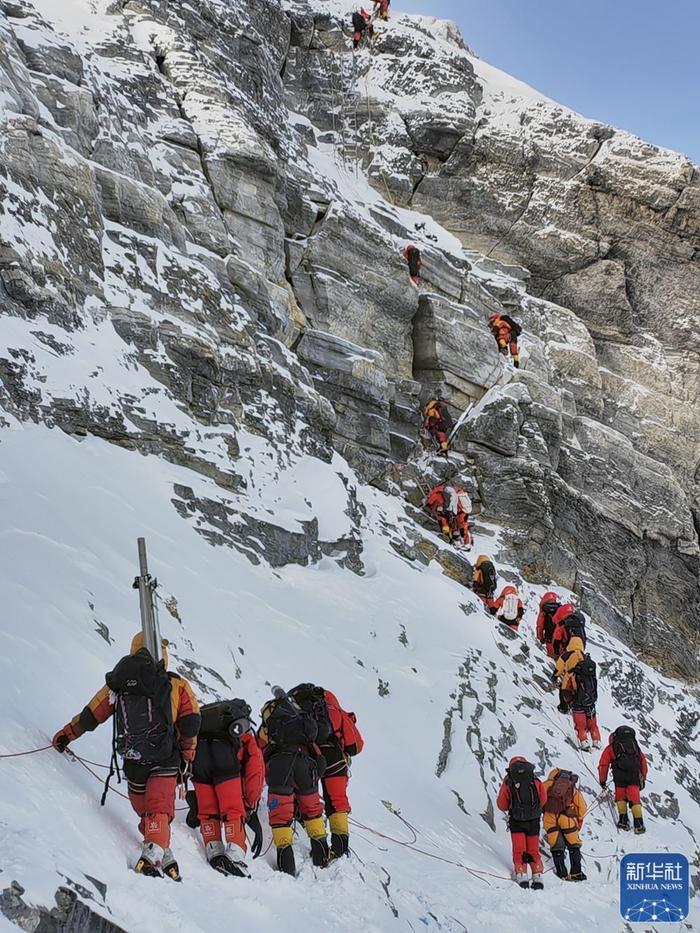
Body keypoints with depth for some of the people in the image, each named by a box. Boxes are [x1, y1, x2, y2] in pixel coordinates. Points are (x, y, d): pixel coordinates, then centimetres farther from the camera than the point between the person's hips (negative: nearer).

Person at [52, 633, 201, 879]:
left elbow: (90, 716, 12)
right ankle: (154, 853, -25)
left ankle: (163, 855, 15)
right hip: (166, 760, -2)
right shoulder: (177, 685, 4)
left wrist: (66, 734, 25)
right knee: (159, 810, -5)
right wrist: (188, 752, 13)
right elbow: (190, 722, -2)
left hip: (133, 762, 2)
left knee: (144, 810, 17)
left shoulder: (117, 684, 8)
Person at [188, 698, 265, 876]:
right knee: (233, 810, 5)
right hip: (225, 753, -3)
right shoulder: (247, 736, 32)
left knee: (207, 812, 14)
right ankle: (235, 857, -7)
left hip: (197, 749, 3)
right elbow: (256, 773, 21)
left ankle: (214, 854, 1)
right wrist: (251, 809, 22)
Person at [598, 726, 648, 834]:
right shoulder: (635, 745, 31)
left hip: (620, 777, -2)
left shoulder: (611, 747, 23)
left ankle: (624, 820, 10)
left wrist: (602, 780, 26)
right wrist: (643, 778, 31)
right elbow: (643, 762, 27)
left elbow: (603, 764, 18)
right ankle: (639, 824, -2)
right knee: (634, 799, 6)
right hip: (634, 775, 2)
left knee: (620, 797, 17)